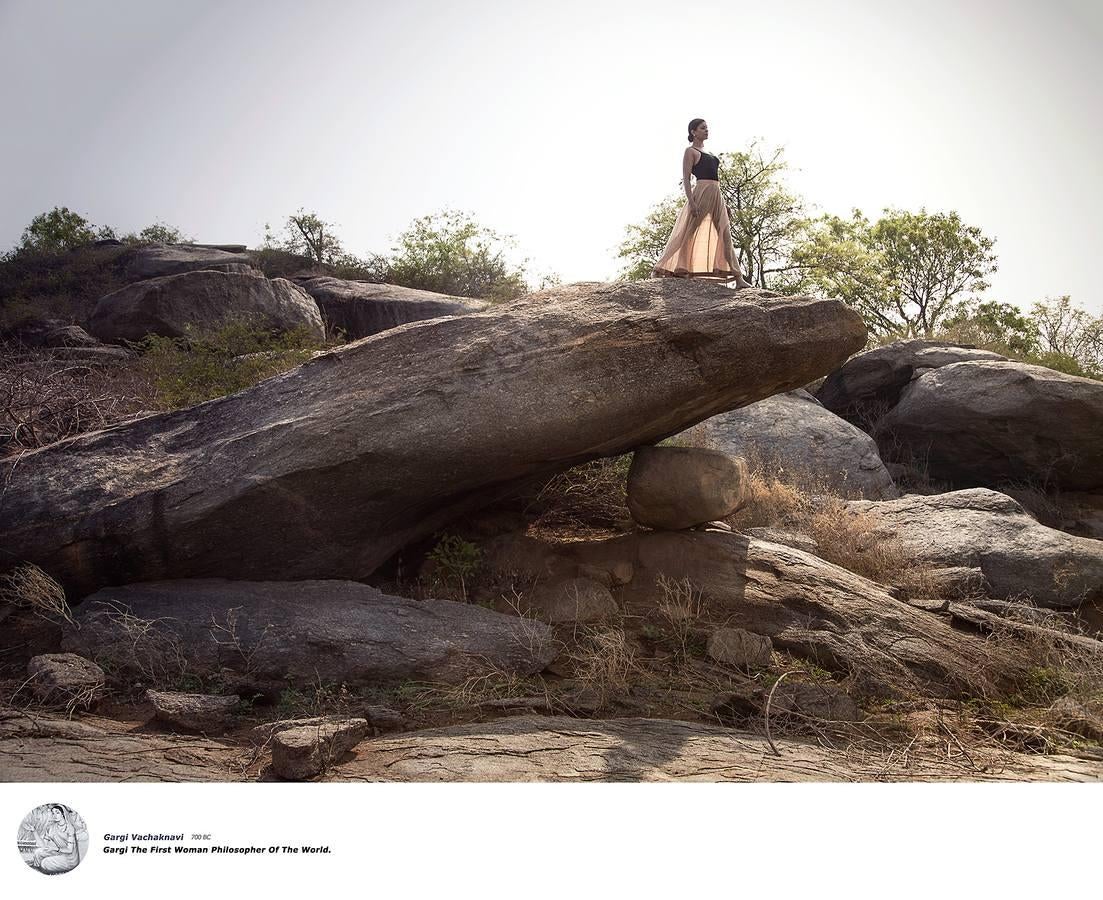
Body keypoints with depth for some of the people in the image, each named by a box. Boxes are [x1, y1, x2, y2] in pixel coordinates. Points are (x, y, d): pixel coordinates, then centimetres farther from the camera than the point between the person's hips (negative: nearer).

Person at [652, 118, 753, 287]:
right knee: (686, 234, -9)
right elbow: (686, 179, -8)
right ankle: (658, 271, -4)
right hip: (701, 193, -8)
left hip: (716, 196, 8)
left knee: (725, 235, 1)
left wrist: (723, 203, 19)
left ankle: (738, 278, -3)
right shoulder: (691, 151, 1)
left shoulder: (708, 153, 24)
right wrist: (691, 201, -21)